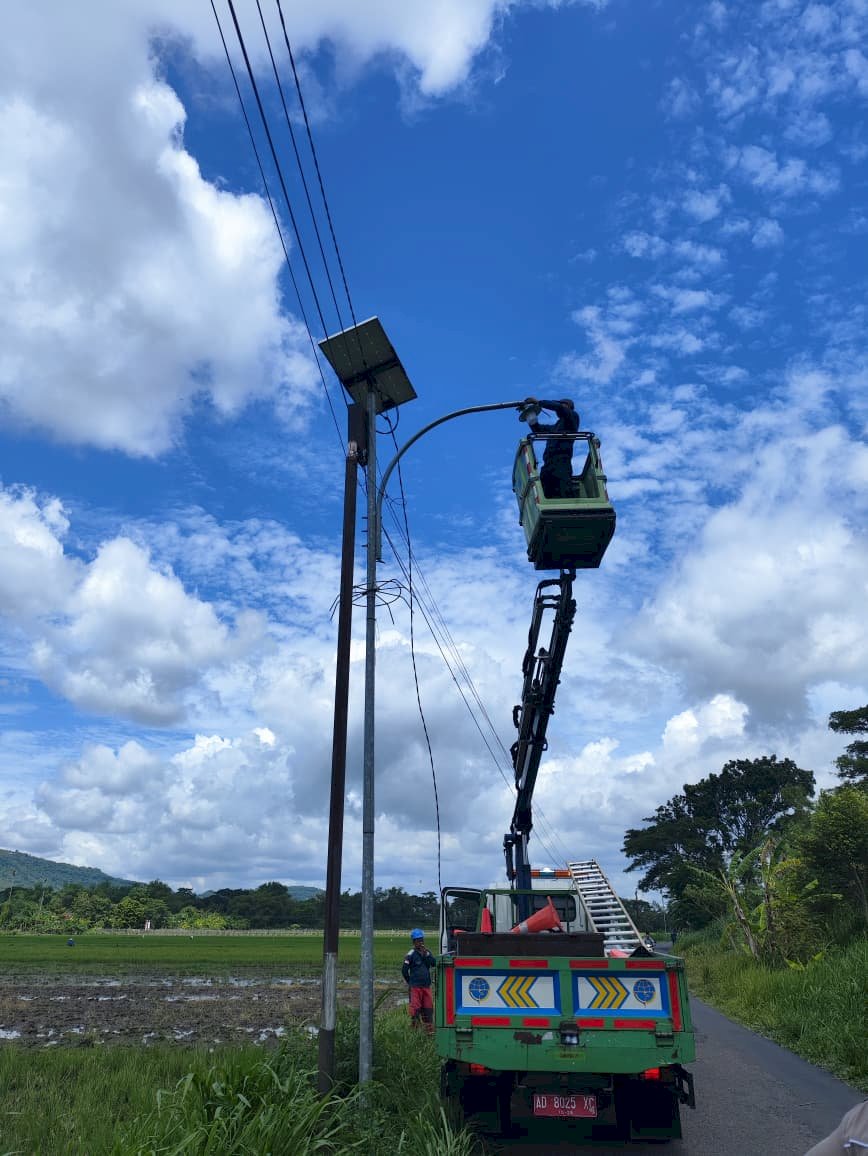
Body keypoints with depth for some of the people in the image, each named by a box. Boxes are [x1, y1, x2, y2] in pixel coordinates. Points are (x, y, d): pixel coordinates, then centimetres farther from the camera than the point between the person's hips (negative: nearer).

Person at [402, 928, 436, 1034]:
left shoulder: (427, 952, 10)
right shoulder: (411, 954, -8)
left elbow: (434, 964, -3)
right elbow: (404, 970, -6)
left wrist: (426, 954, -12)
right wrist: (410, 982, 1)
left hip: (426, 985, 5)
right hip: (415, 986, -5)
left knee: (428, 1007, 8)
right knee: (415, 1007, -5)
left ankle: (429, 1029, 16)